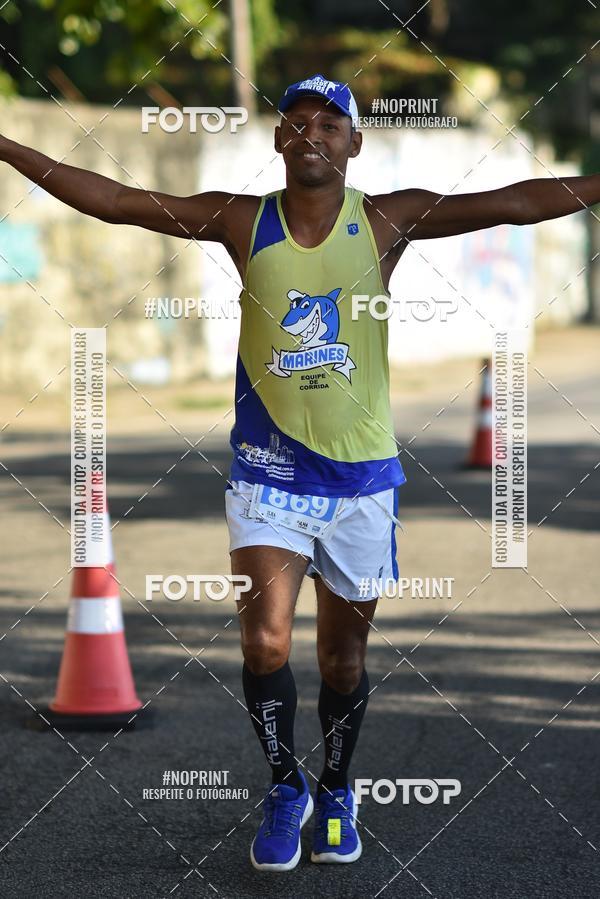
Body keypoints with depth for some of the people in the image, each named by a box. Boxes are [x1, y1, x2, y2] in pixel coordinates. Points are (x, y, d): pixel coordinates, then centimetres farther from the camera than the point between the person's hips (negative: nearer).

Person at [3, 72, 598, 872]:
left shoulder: (387, 221, -5)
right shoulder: (243, 222, -3)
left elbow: (514, 204, -14)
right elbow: (112, 201, -4)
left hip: (361, 474, 0)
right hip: (269, 470, 0)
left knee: (343, 654, 10)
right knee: (265, 642, -12)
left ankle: (336, 791, 33)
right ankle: (286, 788, 12)